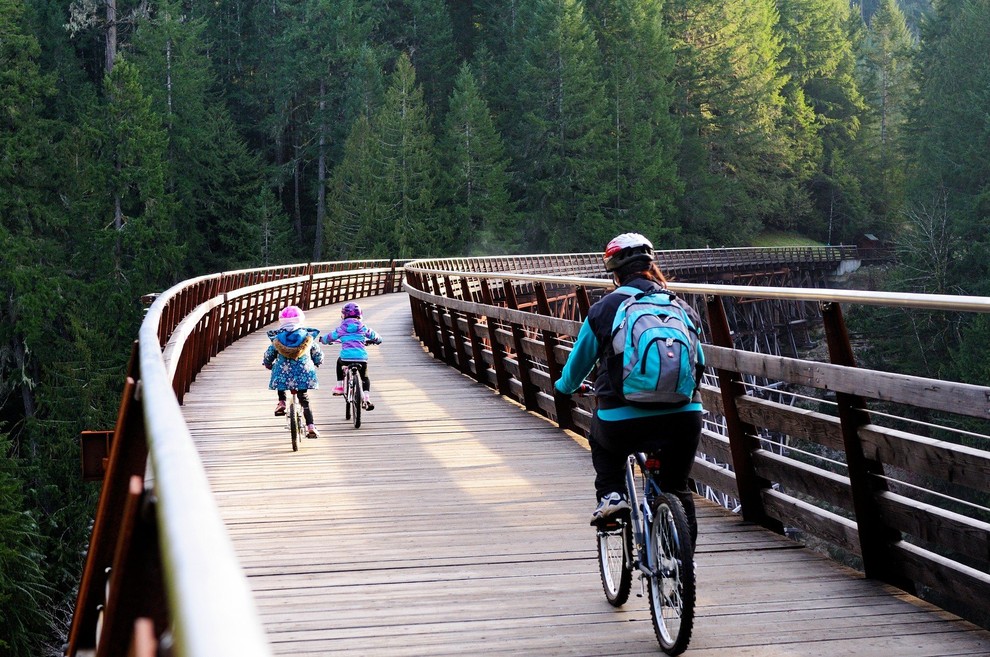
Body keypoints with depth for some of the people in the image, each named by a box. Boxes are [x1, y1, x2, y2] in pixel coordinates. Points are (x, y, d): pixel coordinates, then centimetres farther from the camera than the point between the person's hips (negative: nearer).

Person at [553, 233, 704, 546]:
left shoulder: (604, 308, 3)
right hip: (684, 417, 2)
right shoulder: (682, 308, 11)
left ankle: (610, 495, 12)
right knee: (678, 493, 23)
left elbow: (578, 363, 15)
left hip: (624, 423, -2)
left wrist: (564, 387, 39)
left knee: (601, 439, 33)